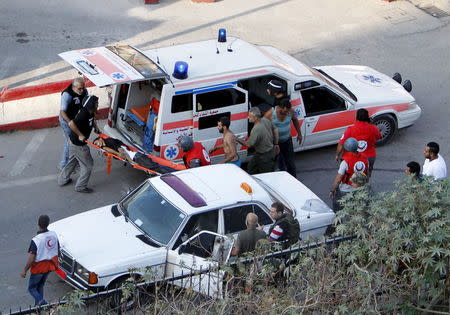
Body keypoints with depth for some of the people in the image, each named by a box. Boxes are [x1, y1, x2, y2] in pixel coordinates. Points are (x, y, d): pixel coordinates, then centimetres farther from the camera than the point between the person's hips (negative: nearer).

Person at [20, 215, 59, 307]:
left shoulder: (36, 240, -28)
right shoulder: (54, 235, -10)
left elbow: (31, 259, -26)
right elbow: (57, 251, 3)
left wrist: (24, 270, -12)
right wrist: (55, 264, 20)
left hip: (38, 268, -6)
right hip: (49, 267, 6)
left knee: (31, 288, 13)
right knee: (40, 286, 25)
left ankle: (43, 303, -6)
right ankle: (38, 306, 34)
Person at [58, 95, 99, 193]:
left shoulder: (90, 113, 0)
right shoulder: (83, 114, -29)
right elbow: (71, 124, -38)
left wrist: (96, 128, 12)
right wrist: (80, 135, -30)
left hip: (75, 142, 10)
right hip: (78, 144, -10)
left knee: (73, 161, 25)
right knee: (87, 164, 2)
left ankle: (63, 179, 39)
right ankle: (81, 186, 13)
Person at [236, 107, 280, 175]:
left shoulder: (256, 130, -34)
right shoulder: (265, 120, -8)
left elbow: (248, 144, -27)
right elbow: (275, 130, 5)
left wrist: (237, 139, -14)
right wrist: (276, 144, 16)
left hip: (265, 156, -10)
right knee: (251, 167, 24)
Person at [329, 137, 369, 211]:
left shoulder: (346, 162, -25)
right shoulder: (365, 159, -8)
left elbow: (338, 179, -19)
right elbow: (366, 175, 5)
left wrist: (332, 190, -7)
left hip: (344, 191, -5)